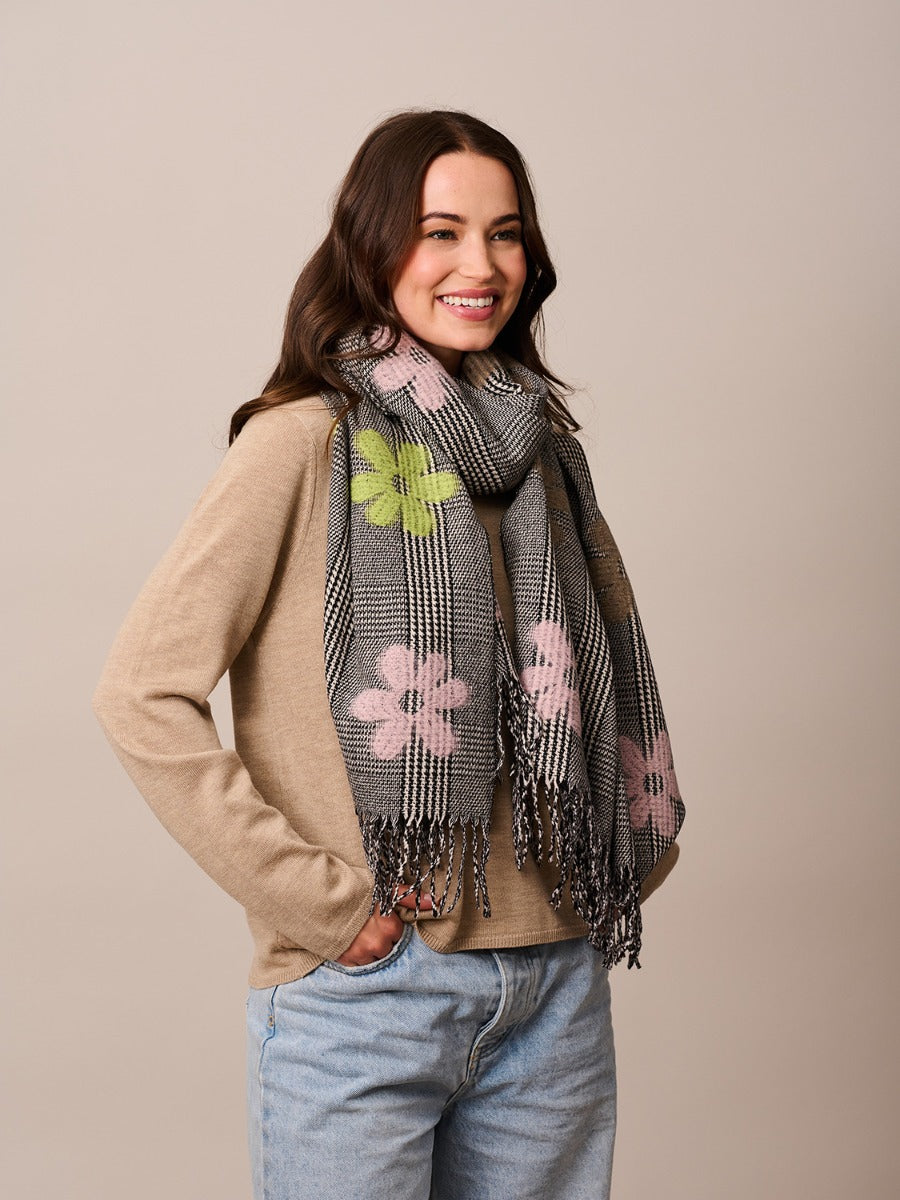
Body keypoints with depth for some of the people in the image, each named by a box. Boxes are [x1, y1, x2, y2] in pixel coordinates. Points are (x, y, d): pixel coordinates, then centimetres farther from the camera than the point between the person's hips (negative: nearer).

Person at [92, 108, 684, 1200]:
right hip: (365, 990, -5)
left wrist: (635, 855, 11)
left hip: (555, 986, 6)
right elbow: (140, 694, -15)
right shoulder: (303, 443, -9)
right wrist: (316, 897, -15)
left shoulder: (535, 444, 9)